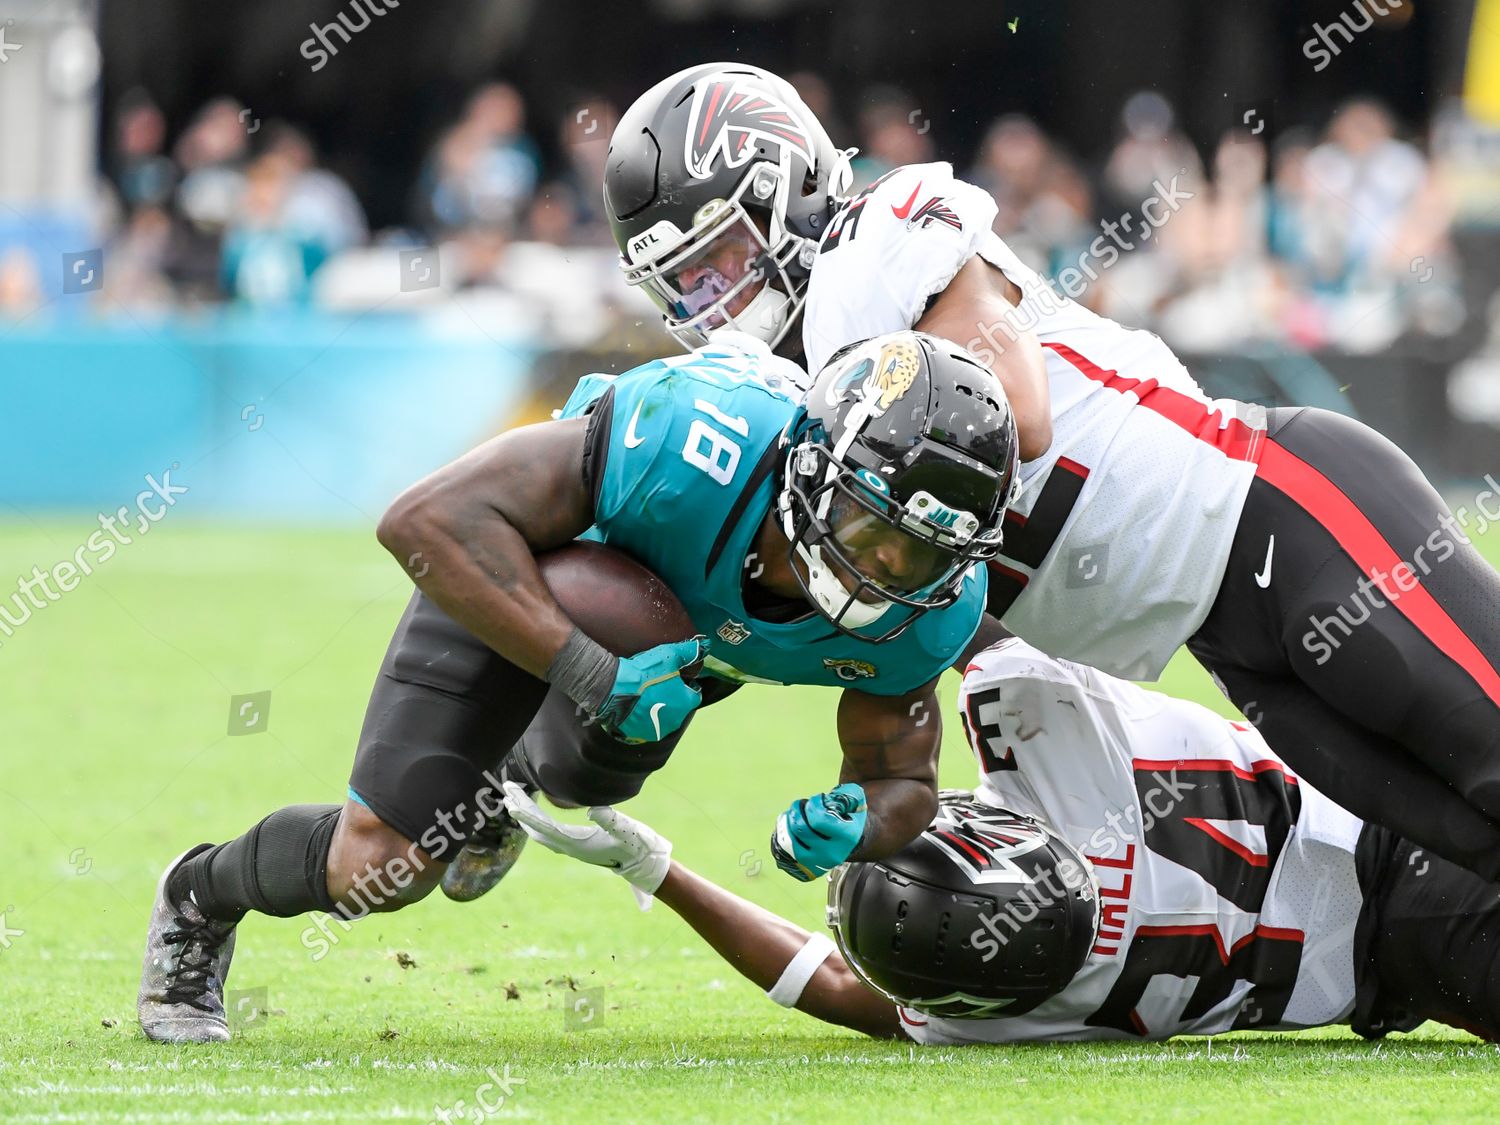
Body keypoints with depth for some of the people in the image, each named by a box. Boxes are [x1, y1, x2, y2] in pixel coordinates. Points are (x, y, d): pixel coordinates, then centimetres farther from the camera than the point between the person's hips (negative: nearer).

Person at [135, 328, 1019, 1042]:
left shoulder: (926, 610, -33)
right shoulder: (696, 445, -48)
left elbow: (902, 780, -15)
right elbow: (428, 519, -46)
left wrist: (854, 829, -41)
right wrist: (592, 673, -51)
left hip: (683, 629, 4)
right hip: (520, 564, -4)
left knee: (587, 778, 32)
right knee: (383, 865, -6)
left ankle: (512, 776, 70)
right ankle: (201, 901, 26)